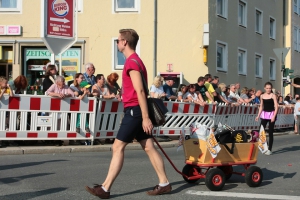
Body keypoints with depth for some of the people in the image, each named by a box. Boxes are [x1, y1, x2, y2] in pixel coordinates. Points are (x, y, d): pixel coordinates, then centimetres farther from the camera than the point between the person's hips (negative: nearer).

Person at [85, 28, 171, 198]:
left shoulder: (132, 62, -13)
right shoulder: (135, 60, 20)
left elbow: (140, 91, -20)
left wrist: (146, 117, -24)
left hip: (135, 110, -10)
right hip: (137, 111, 10)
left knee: (118, 147, -8)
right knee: (148, 147, 9)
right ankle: (164, 184, 12)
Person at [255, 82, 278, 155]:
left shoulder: (273, 95, -5)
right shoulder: (262, 96, 7)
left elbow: (276, 107, -9)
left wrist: (274, 116, -18)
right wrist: (258, 115, 8)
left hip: (271, 114, -4)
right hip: (264, 114, 4)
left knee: (270, 132, 0)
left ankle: (269, 149, 6)